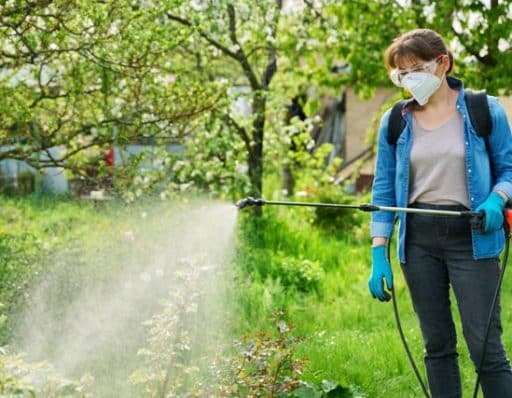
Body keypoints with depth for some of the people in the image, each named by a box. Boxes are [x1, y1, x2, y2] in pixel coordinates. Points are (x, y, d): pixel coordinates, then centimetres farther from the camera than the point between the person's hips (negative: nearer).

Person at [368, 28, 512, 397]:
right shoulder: (395, 121, 6)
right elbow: (384, 190, 7)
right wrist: (379, 254, -1)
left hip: (471, 237, -3)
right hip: (418, 240, 3)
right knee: (437, 345, 9)